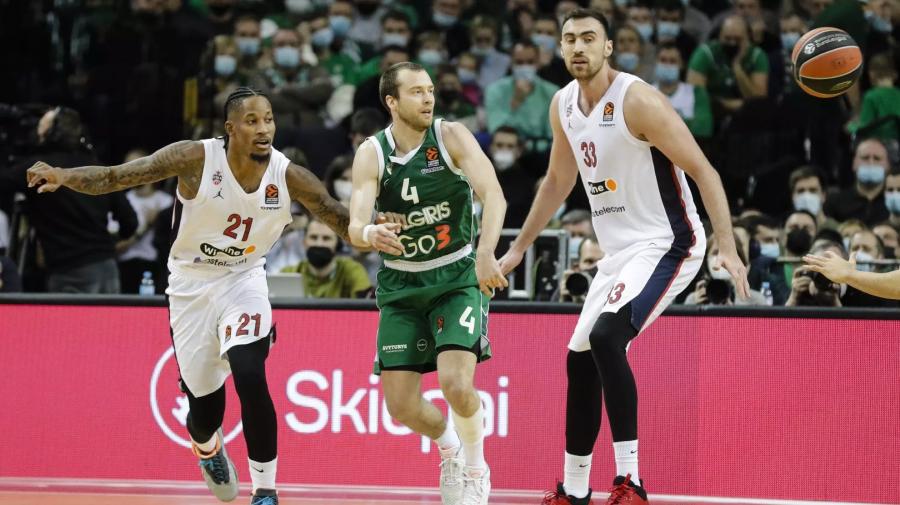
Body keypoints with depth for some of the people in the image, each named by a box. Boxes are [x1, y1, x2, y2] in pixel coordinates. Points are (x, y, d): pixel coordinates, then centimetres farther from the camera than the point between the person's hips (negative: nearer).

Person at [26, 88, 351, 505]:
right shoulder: (195, 159, -21)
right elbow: (116, 176, -24)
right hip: (191, 286, 0)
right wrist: (63, 176, -40)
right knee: (204, 404, 6)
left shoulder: (288, 176, -15)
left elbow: (340, 219, -5)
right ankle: (208, 450, 46)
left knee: (250, 379, -25)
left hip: (243, 280, 0)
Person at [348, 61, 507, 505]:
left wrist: (486, 253, -40)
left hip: (457, 277, -2)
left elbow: (493, 194, -24)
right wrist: (371, 235, -43)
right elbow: (355, 227, -18)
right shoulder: (371, 154, -8)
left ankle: (476, 469, 5)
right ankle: (449, 447, 32)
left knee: (456, 383, -22)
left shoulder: (451, 137, -12)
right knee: (401, 405, -1)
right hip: (401, 285, 2)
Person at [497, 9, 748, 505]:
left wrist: (728, 248, -29)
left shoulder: (638, 101, -19)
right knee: (580, 361, 11)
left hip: (665, 246, -9)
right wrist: (518, 248, 24)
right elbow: (558, 181, 21)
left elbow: (703, 171, -20)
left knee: (606, 337, -28)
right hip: (617, 251, 9)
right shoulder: (563, 106, 5)